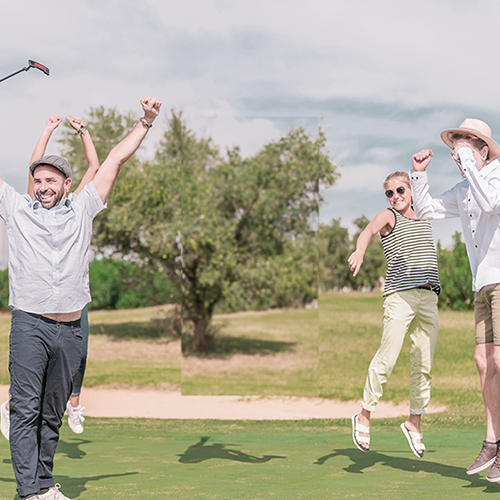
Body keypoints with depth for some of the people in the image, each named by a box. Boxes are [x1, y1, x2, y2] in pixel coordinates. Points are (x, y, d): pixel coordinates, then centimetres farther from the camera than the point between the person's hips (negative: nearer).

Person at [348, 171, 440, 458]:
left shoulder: (425, 218, 20)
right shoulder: (388, 216, 4)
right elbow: (368, 231, -19)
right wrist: (360, 251, -39)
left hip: (429, 297, 5)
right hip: (400, 295, -5)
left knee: (424, 365, 4)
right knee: (387, 360, -10)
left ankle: (414, 423, 16)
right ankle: (364, 417, 6)